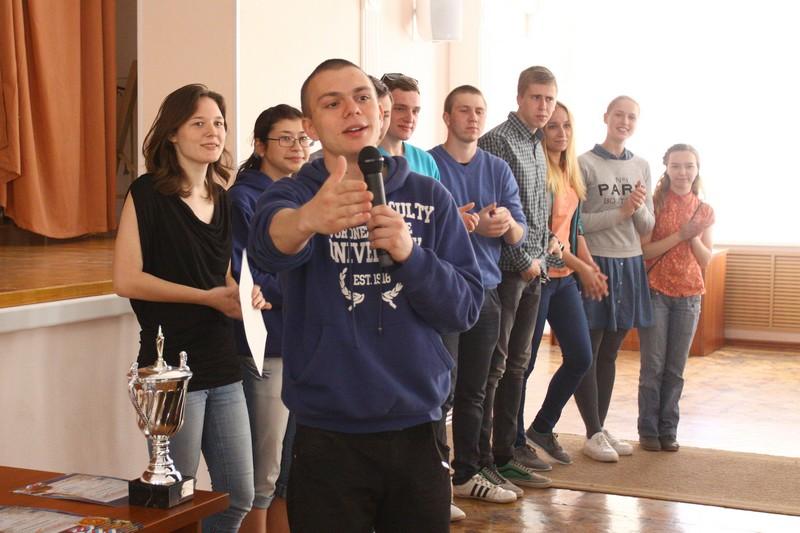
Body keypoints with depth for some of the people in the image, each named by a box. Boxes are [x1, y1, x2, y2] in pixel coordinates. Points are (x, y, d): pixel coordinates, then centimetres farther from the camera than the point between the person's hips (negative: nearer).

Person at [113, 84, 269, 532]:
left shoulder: (222, 201, 11)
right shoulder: (148, 193, -9)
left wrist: (245, 295, 0)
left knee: (240, 496, 13)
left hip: (223, 367, 7)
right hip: (171, 368, -7)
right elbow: (127, 280, -16)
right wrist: (210, 298, -15)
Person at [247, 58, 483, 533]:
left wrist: (410, 254, -21)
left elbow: (466, 307, -3)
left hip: (418, 431, 2)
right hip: (328, 439, -2)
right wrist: (307, 219, -50)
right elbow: (269, 242, -27)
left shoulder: (430, 197, 3)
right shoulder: (294, 194, -3)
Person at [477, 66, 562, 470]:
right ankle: (480, 455, 1)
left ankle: (506, 447, 21)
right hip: (507, 269, -9)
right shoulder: (497, 142, -11)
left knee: (517, 362, 13)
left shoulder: (538, 147, 16)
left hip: (533, 270, 9)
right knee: (493, 364, -5)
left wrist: (541, 258, 12)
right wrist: (524, 261, -12)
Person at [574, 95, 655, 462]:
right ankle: (593, 434, 7)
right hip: (595, 263, -5)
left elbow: (648, 228, 11)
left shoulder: (642, 167, 10)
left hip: (629, 265, 5)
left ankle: (600, 428, 20)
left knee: (609, 353, 12)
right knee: (588, 353, -2)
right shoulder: (585, 164, -6)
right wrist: (620, 212, -17)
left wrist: (640, 208, -10)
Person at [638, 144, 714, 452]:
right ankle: (648, 430, 9)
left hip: (688, 296, 3)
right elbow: (644, 251, -9)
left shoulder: (704, 211, 8)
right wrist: (680, 235, -15)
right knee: (653, 365, -1)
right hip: (655, 292, -3)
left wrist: (694, 238, -9)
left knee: (676, 368, 6)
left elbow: (705, 261, 8)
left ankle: (668, 429, 14)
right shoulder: (655, 203, -2)